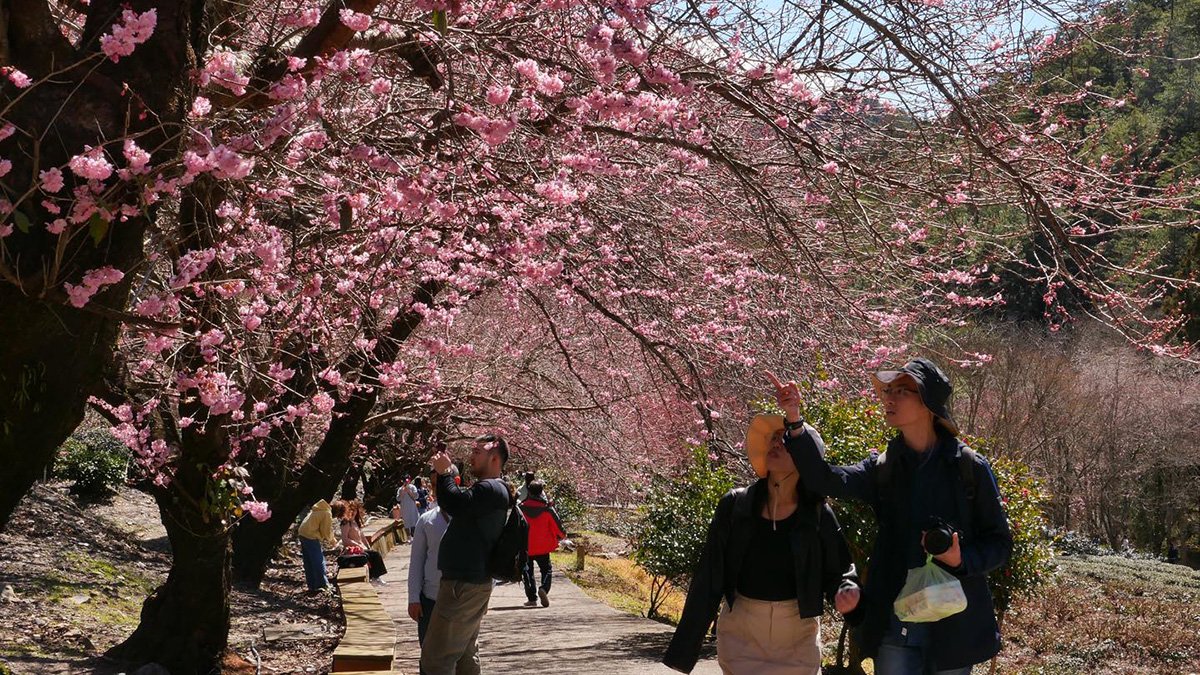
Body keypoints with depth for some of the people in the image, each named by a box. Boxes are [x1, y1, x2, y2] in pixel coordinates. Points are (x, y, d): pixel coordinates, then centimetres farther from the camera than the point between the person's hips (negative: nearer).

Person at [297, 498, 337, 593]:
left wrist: (330, 539, 20)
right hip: (311, 537, -9)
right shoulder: (327, 514, -11)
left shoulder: (318, 510, 17)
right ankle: (321, 584, 3)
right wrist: (332, 541, 8)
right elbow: (326, 531, -10)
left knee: (308, 563, 13)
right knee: (318, 561, -1)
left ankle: (312, 585, 19)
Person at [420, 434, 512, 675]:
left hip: (464, 585, -11)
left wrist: (443, 473, -17)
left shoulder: (491, 489, -16)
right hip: (471, 583, 11)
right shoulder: (487, 489, 19)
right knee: (467, 654, 16)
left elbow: (456, 504, -29)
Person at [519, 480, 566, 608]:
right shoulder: (547, 509, -9)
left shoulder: (521, 508, -3)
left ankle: (532, 598, 7)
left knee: (527, 572, 13)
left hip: (525, 548, 1)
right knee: (546, 569, 11)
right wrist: (562, 535, 20)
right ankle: (544, 589, -17)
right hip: (543, 547, -1)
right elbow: (557, 525, -2)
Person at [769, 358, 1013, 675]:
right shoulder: (882, 468, 4)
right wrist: (795, 421, -24)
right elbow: (825, 479, -13)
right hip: (895, 625, 2)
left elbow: (999, 542, 1)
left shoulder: (971, 467, -3)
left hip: (953, 624, -2)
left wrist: (962, 560, -19)